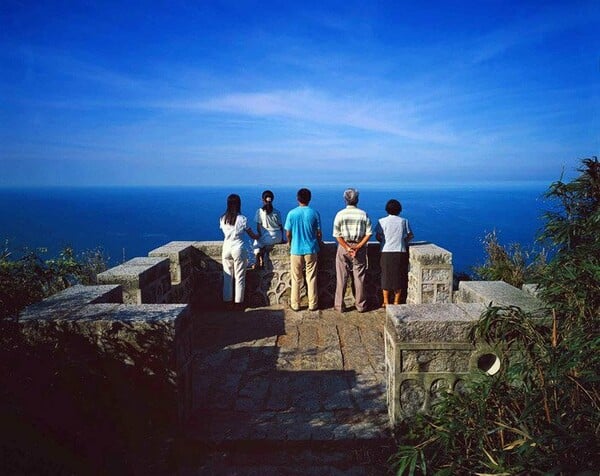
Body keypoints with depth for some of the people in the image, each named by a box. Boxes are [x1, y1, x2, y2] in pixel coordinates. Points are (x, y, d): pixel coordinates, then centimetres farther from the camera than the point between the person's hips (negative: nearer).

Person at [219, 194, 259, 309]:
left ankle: (227, 300, 17)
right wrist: (259, 236, 19)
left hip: (226, 249, 3)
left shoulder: (222, 219, 0)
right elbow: (252, 235, -1)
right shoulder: (242, 219, -10)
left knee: (227, 276, 12)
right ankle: (238, 301, 11)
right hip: (238, 249, -3)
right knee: (239, 277, 6)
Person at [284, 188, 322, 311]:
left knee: (296, 279, 9)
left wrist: (290, 243, 20)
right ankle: (313, 304, 15)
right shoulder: (314, 213, -5)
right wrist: (317, 243, 19)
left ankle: (295, 304, 16)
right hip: (311, 250, 0)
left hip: (296, 250, 0)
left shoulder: (292, 213, -6)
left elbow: (288, 233, -1)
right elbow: (319, 233, -1)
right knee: (311, 278, 9)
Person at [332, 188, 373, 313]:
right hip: (360, 247, 1)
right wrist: (357, 247, -10)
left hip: (343, 247, 0)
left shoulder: (340, 214, -5)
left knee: (341, 278, 7)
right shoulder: (363, 214, -2)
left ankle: (339, 306, 12)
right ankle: (360, 305, 17)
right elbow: (368, 234, -7)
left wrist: (347, 248, -10)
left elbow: (337, 235, -9)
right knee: (359, 278, 9)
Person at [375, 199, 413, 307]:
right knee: (399, 277, 10)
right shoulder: (404, 221, 2)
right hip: (400, 252, 1)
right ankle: (396, 302, 16)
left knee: (386, 277, 9)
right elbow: (410, 236, 5)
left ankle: (386, 302, 14)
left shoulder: (382, 221, -2)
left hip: (386, 252, -1)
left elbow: (378, 237, -2)